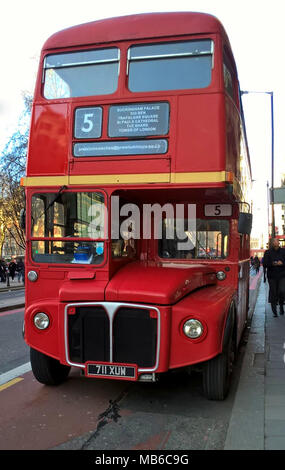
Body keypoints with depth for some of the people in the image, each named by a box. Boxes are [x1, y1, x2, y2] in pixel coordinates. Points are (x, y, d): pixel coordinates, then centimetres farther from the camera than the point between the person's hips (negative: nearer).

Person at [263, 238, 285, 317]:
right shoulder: (268, 252, 2)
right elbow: (264, 264, -3)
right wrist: (272, 264, -19)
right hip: (272, 276, 0)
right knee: (273, 293, 3)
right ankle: (274, 311, 16)